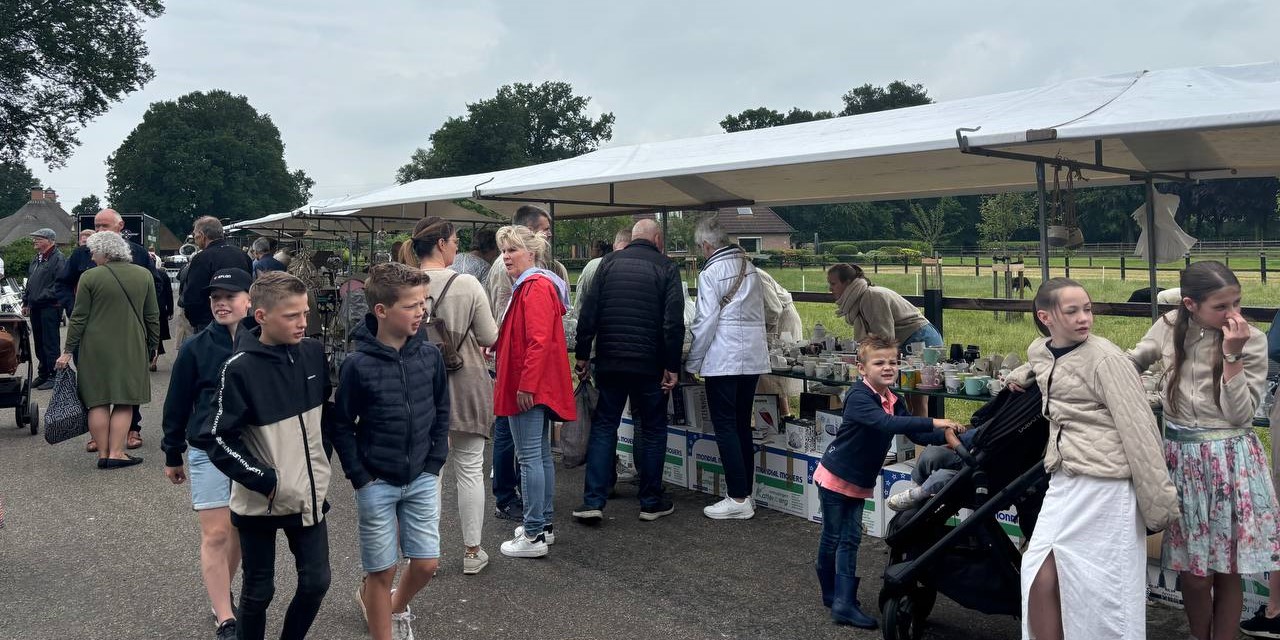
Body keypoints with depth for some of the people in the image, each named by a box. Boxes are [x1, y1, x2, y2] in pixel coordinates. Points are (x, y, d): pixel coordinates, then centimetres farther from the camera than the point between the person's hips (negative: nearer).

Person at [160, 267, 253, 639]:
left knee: (241, 530, 13)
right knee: (215, 535, -2)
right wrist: (172, 456, 7)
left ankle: (222, 594, 36)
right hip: (208, 453, -1)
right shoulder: (196, 348, -4)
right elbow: (177, 404, 3)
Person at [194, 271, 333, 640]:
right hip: (260, 501, -4)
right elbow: (216, 438, -16)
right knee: (259, 590, 10)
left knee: (316, 581, 9)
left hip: (310, 494, 4)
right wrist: (265, 480, -18)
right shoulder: (240, 369, -18)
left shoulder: (313, 352, -3)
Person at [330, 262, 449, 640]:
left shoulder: (430, 355, -5)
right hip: (377, 484, -3)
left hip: (422, 479, 3)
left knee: (427, 564, 9)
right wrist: (360, 479, -8)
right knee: (382, 570, 6)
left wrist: (434, 463, 2)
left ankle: (395, 606, 40)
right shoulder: (358, 365, -15)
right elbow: (341, 426, -7)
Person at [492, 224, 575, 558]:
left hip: (529, 387, -11)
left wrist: (526, 385, -24)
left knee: (529, 457, -7)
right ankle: (544, 524, 24)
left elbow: (539, 341, -23)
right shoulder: (527, 285, 18)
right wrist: (496, 343, 15)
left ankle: (534, 535, -2)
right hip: (538, 386, 11)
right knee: (542, 455, 15)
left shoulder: (536, 287, -15)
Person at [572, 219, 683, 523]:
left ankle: (592, 501, 3)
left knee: (603, 426, 10)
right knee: (652, 429, 10)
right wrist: (672, 366, -5)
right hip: (649, 365, -2)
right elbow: (674, 322, -9)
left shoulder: (609, 262, 6)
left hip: (609, 362, 2)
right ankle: (651, 502, 16)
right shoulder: (666, 268, -1)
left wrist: (583, 355, 7)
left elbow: (588, 312, 2)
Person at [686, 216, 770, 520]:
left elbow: (706, 321, -12)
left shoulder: (710, 273, -10)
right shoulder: (750, 267, 11)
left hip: (723, 359, -7)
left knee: (726, 427, -2)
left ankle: (738, 498, -2)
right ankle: (746, 493, 18)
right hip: (753, 357, 7)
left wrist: (692, 363, -4)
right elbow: (759, 312, 14)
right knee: (742, 426, 13)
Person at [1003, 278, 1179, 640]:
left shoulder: (1106, 358, -12)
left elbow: (1139, 430, -13)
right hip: (1064, 482, 6)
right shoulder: (1039, 352, 8)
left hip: (1106, 485, -6)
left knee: (1102, 596, 1)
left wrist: (1159, 501, -14)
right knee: (1041, 582, 2)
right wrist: (1023, 375, 20)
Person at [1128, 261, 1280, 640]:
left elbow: (1241, 414, -13)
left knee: (1228, 571, 7)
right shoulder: (1170, 328, 0)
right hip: (1182, 457, 2)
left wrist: (1232, 356, -20)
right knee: (1193, 573, 6)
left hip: (1232, 460, -2)